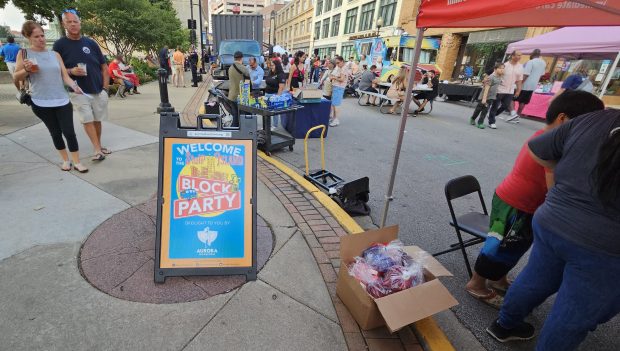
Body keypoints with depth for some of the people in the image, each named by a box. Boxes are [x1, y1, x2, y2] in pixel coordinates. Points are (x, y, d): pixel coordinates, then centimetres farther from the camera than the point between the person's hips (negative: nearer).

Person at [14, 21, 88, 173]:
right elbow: (16, 77, 4)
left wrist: (74, 85, -16)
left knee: (69, 132, -4)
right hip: (41, 103, -1)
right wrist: (26, 70, -16)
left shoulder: (55, 54, 8)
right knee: (55, 133, 9)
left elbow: (65, 76, 5)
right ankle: (65, 160, 23)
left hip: (62, 101, 1)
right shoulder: (24, 54, 2)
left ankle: (77, 162, 3)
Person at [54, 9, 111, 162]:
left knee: (97, 120, 9)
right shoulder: (59, 45, 0)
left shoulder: (91, 43, 6)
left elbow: (104, 67, 9)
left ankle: (99, 146, 22)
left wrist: (105, 87, 0)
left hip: (99, 91, 2)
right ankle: (97, 150, -7)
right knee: (87, 120, -8)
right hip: (78, 92, -2)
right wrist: (71, 71, -18)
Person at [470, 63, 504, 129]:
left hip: (491, 97, 6)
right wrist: (484, 98, -24)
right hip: (484, 97, -6)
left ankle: (480, 123, 9)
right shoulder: (491, 77, -17)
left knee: (485, 110, 4)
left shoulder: (500, 77, 9)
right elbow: (486, 88, -21)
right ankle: (472, 119, 29)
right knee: (478, 109, 8)